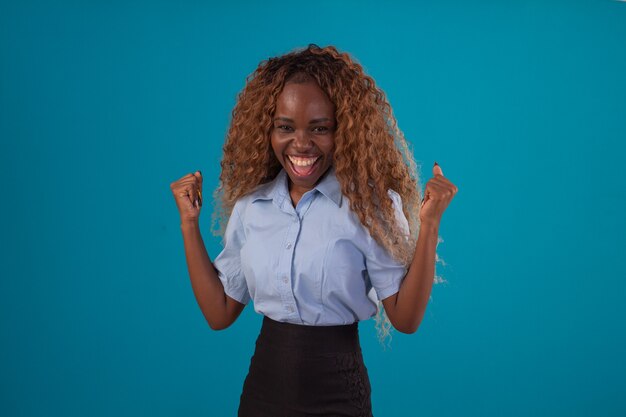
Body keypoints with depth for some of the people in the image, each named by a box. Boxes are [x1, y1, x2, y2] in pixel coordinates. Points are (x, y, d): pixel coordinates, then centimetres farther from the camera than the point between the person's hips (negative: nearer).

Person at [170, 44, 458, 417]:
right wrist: (189, 223, -1)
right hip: (263, 383, 4)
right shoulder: (249, 205, -1)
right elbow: (219, 313, 2)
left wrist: (429, 224, -22)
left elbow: (405, 318, -13)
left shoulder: (371, 204, -12)